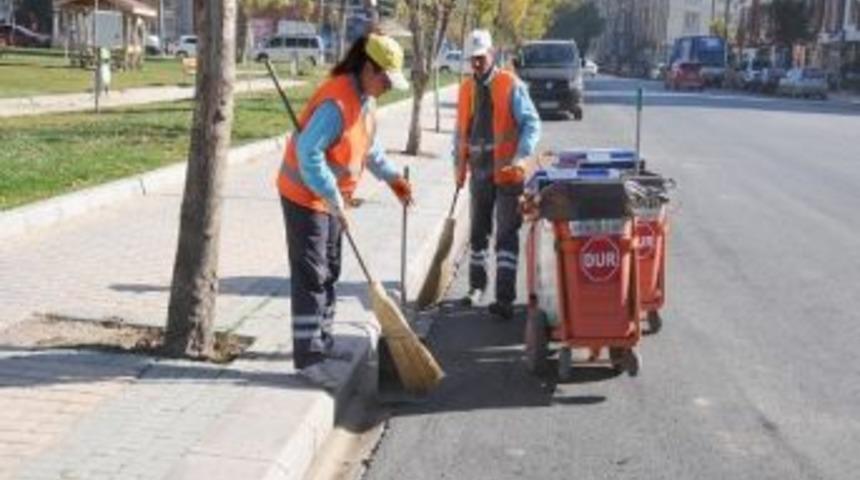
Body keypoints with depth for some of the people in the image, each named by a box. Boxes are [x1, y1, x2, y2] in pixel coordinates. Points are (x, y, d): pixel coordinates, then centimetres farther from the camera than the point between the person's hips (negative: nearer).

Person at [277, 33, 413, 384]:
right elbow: (308, 154, -31)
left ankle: (321, 341, 28)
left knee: (329, 272, 16)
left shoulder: (364, 98, 4)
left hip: (331, 197, 10)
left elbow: (369, 145, 18)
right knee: (310, 276, -8)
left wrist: (392, 178, 10)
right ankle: (306, 355, -4)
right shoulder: (336, 101, -27)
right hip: (305, 196, -10)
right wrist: (334, 199, -29)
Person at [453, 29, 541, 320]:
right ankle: (476, 286, 32)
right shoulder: (467, 89, 9)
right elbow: (461, 130, 17)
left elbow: (532, 123, -11)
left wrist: (520, 157, -22)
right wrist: (459, 165, 13)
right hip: (479, 171, 6)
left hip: (506, 172, -5)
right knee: (478, 233, 16)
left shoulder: (511, 85, -7)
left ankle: (505, 298, -5)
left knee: (507, 236, -5)